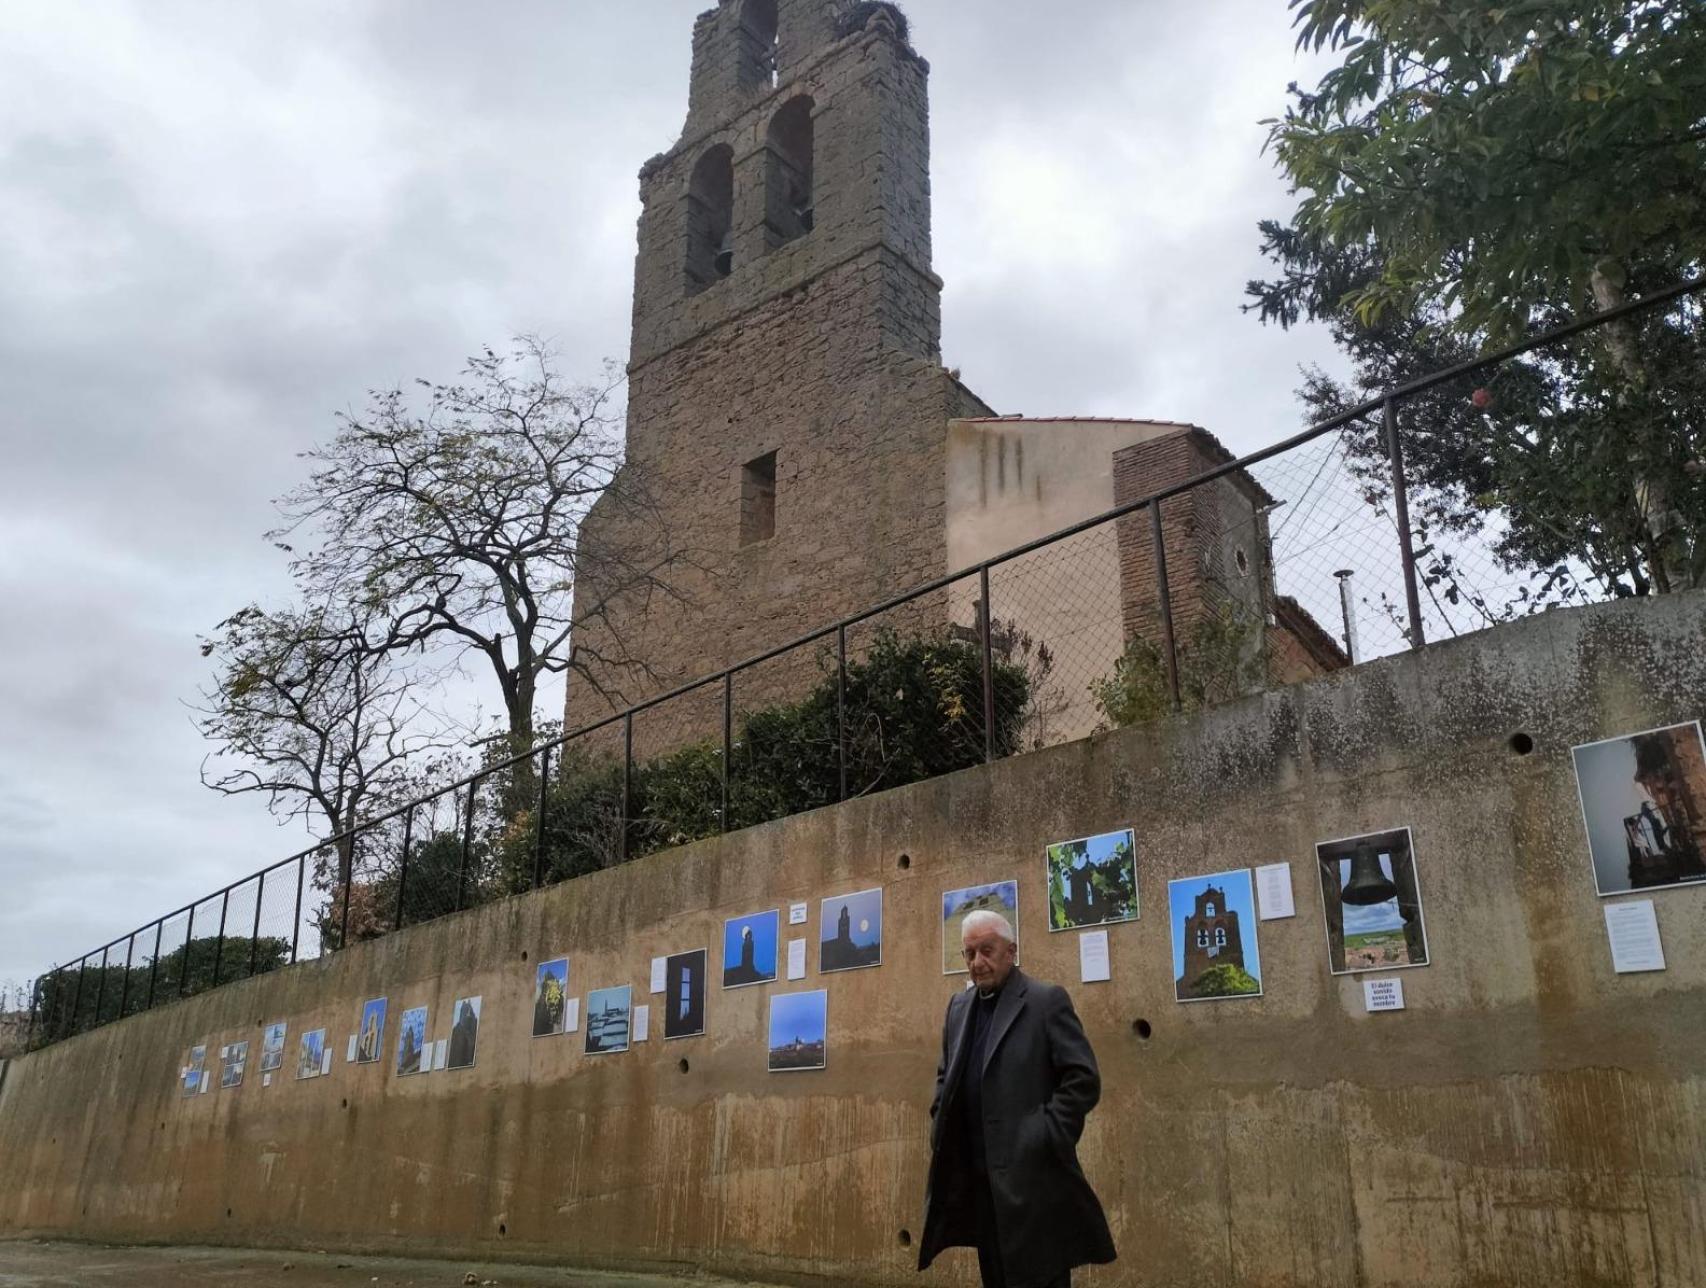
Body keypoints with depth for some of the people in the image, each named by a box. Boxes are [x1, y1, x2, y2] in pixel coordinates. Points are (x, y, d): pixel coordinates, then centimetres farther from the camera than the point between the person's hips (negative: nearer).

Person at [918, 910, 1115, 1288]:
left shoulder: (1047, 1000, -8)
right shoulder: (958, 1007, 12)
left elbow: (1084, 1080, -13)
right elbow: (946, 1076, 23)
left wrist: (1043, 1141, -16)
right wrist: (942, 1129, 9)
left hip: (1031, 1176, -6)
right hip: (979, 1177, 6)